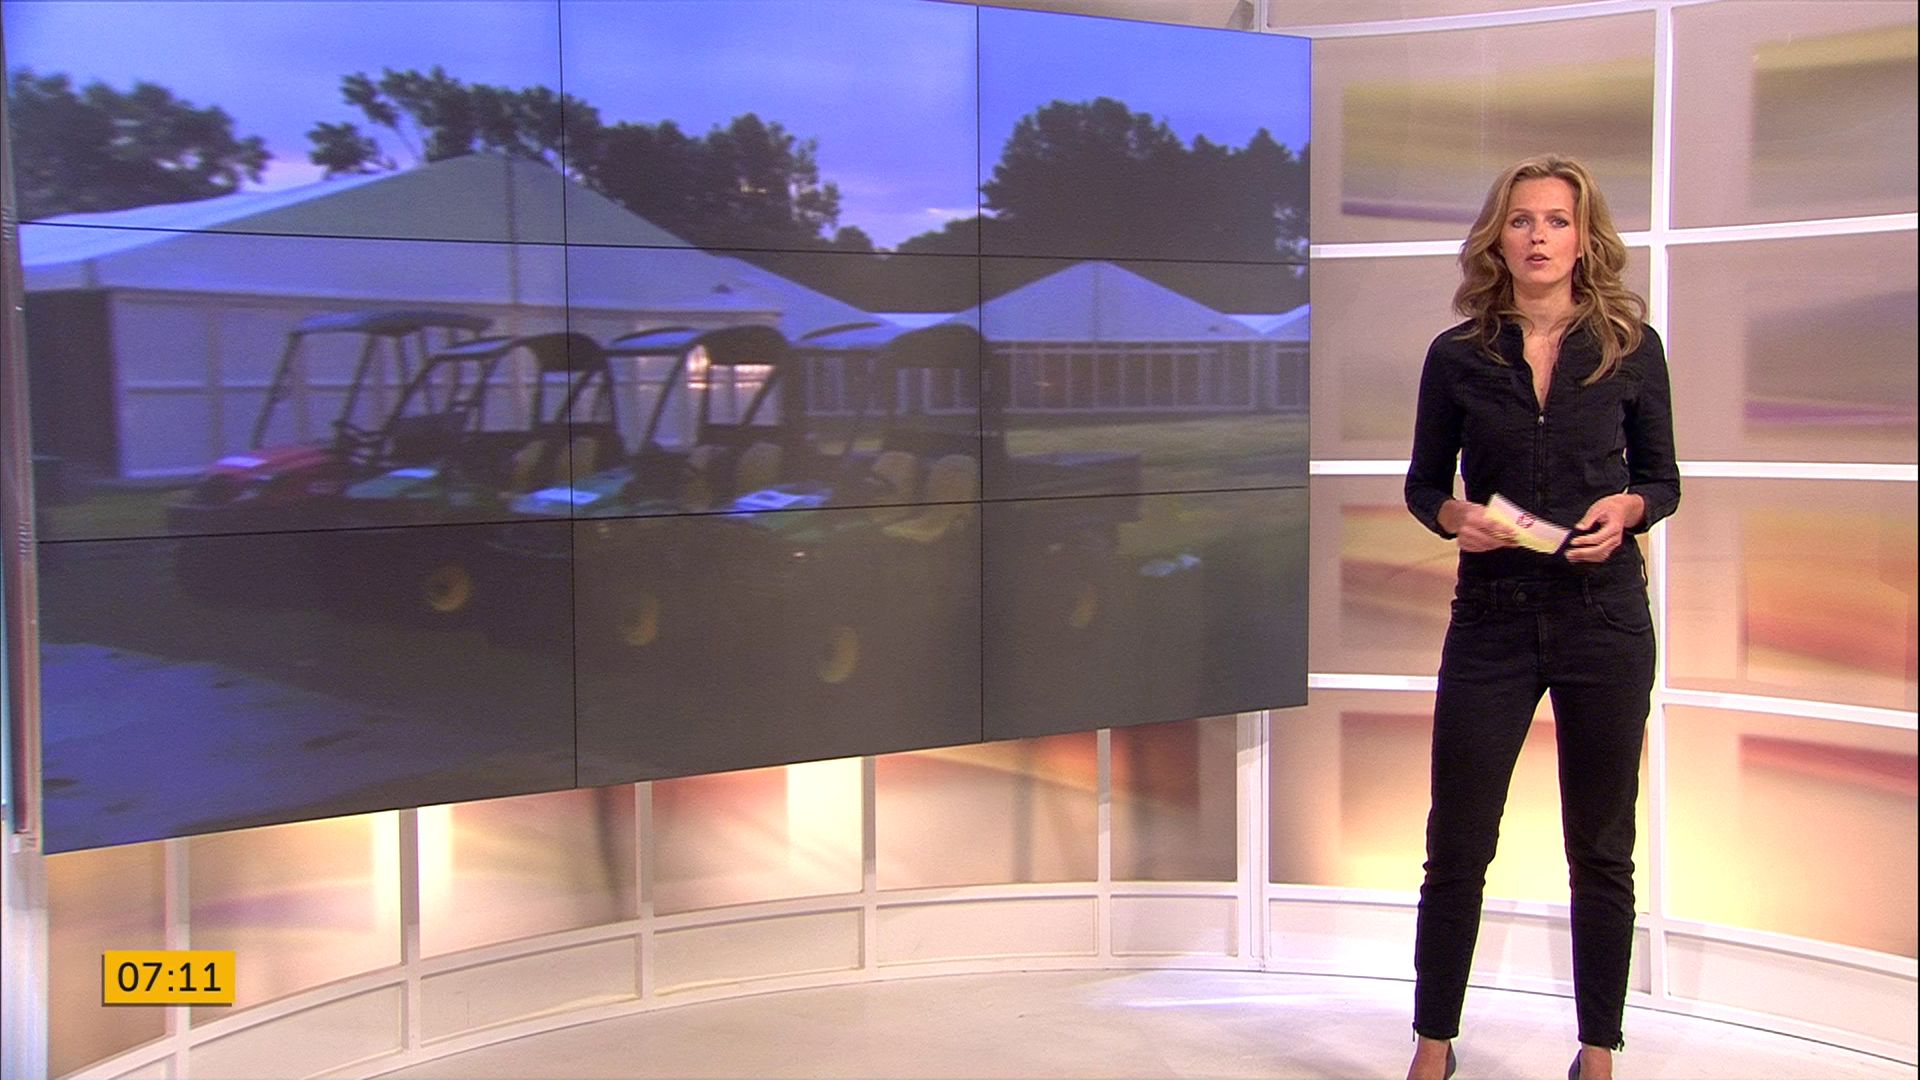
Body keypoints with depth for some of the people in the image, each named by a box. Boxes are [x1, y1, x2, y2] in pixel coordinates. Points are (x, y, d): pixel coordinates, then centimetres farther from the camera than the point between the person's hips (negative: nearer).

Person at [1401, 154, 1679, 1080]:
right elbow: (1423, 483, 7)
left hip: (1604, 615, 0)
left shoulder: (1631, 346, 0)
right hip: (1492, 617, 0)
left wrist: (1626, 508, -13)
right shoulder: (1457, 356, 1)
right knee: (1457, 845, 3)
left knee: (1601, 848, 9)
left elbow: (1663, 478, 7)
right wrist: (1457, 514, -13)